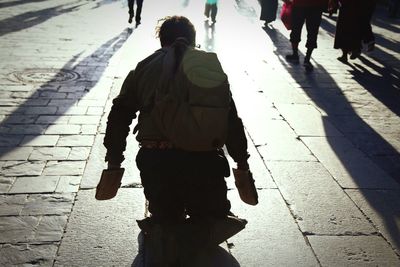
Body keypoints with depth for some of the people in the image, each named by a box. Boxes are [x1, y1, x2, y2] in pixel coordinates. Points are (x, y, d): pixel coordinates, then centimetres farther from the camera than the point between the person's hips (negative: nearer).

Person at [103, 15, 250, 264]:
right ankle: (194, 234, -8)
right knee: (213, 214, 24)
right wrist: (242, 163, 17)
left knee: (164, 213, 27)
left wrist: (114, 160, 22)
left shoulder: (144, 67, 17)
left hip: (155, 161, 2)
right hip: (204, 160, -1)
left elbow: (119, 115, 15)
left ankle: (163, 232, -6)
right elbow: (232, 120, 11)